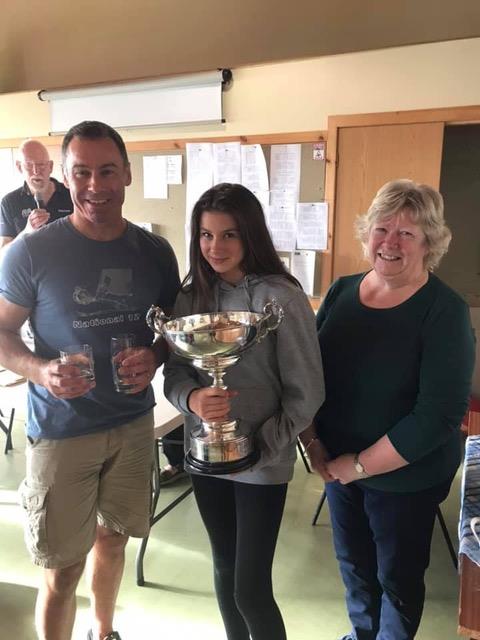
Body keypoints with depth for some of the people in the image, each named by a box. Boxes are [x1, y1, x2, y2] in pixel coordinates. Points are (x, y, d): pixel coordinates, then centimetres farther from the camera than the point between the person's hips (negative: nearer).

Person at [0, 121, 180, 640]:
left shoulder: (155, 251, -2)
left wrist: (155, 355, -13)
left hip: (134, 423, 4)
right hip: (60, 430, -3)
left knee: (112, 538, 22)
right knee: (63, 568, 7)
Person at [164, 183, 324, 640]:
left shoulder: (281, 298, -16)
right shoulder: (191, 295, -2)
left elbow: (306, 393, -12)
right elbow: (173, 374, 0)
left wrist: (261, 446, -14)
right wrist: (193, 399, -21)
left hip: (262, 463, -4)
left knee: (251, 589, 3)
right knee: (224, 569, 22)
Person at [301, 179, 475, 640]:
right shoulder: (342, 291, -4)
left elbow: (439, 414, -22)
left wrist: (361, 465, -18)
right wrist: (312, 441, -8)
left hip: (405, 477, -4)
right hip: (337, 466, 5)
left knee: (397, 575, 17)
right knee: (352, 562, 24)